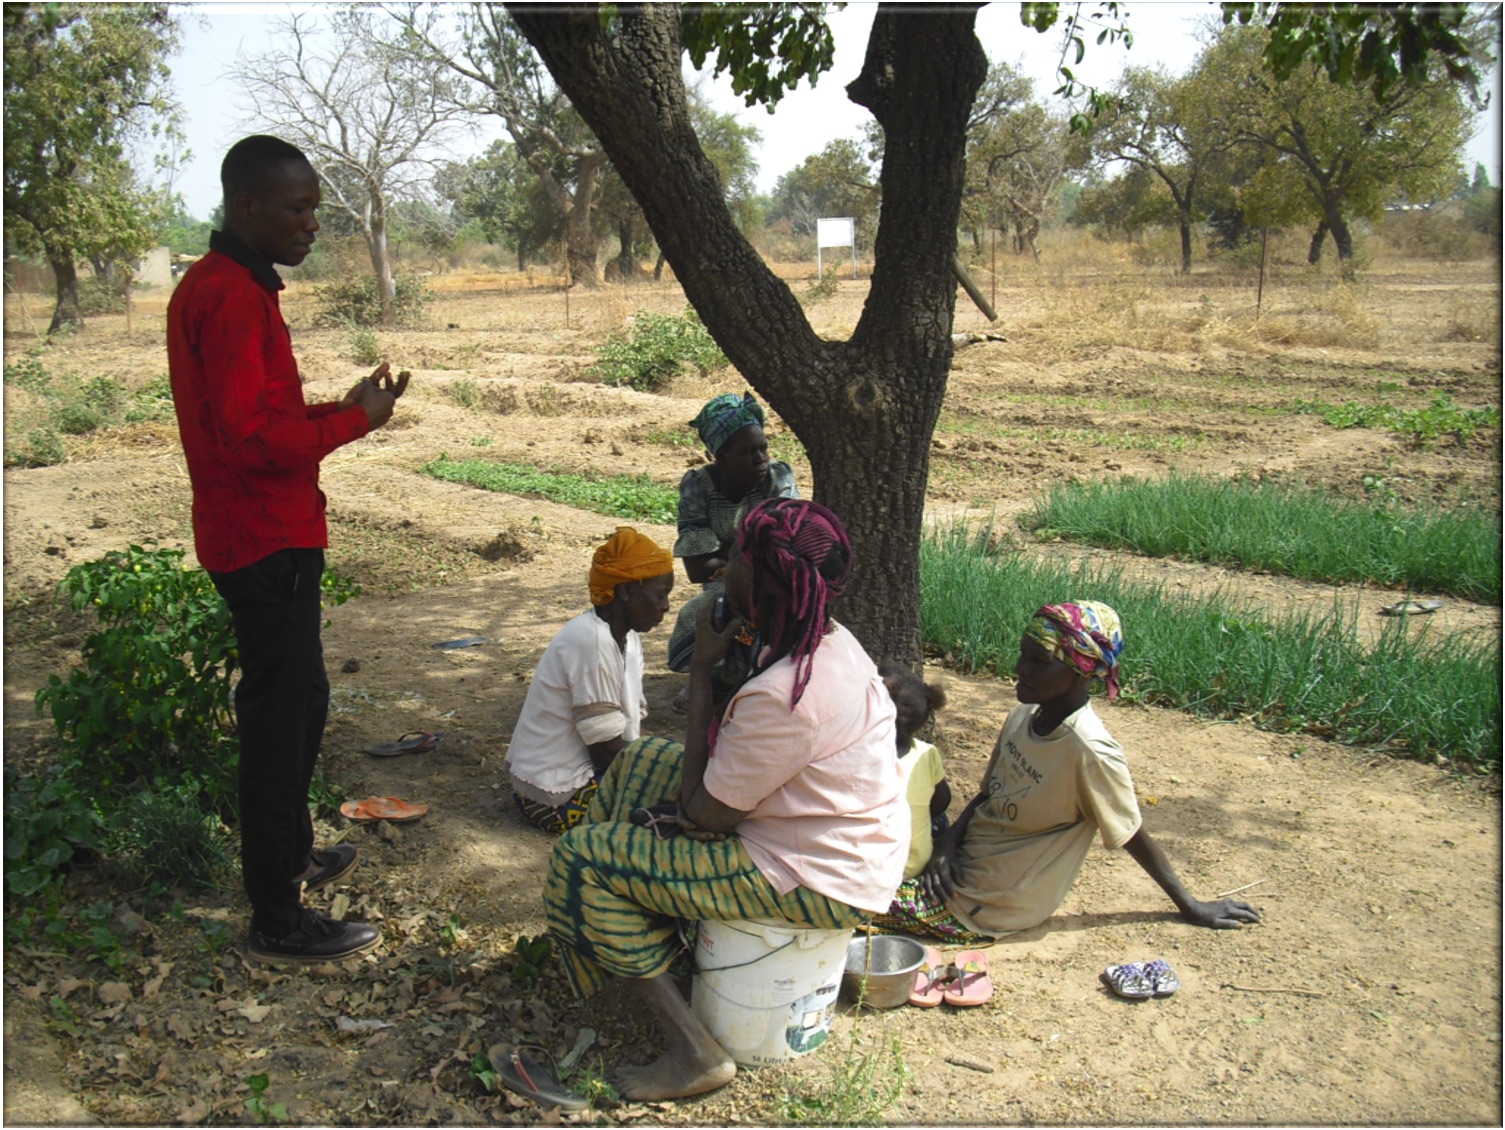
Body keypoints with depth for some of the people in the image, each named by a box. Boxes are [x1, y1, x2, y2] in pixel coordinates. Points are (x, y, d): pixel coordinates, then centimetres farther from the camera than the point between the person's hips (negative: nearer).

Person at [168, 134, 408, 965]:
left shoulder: (221, 287, 15)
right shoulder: (231, 298, -19)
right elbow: (251, 437, -25)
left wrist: (337, 409, 6)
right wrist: (354, 419, -15)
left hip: (265, 537, 11)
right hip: (267, 544, -11)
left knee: (299, 703, 22)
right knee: (279, 719, -3)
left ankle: (290, 856, 40)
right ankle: (277, 922, 9)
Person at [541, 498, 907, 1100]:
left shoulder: (783, 695, -31)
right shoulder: (832, 641, -2)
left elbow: (704, 816, -18)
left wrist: (702, 672, -15)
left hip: (819, 882, -10)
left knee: (584, 859, -6)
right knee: (641, 761, 17)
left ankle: (694, 1052, -2)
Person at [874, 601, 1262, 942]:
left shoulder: (1088, 750, -27)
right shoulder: (1024, 715, -3)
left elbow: (1134, 837, -13)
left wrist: (1191, 907, -3)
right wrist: (948, 841, -8)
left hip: (981, 905, -8)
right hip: (962, 866, 8)